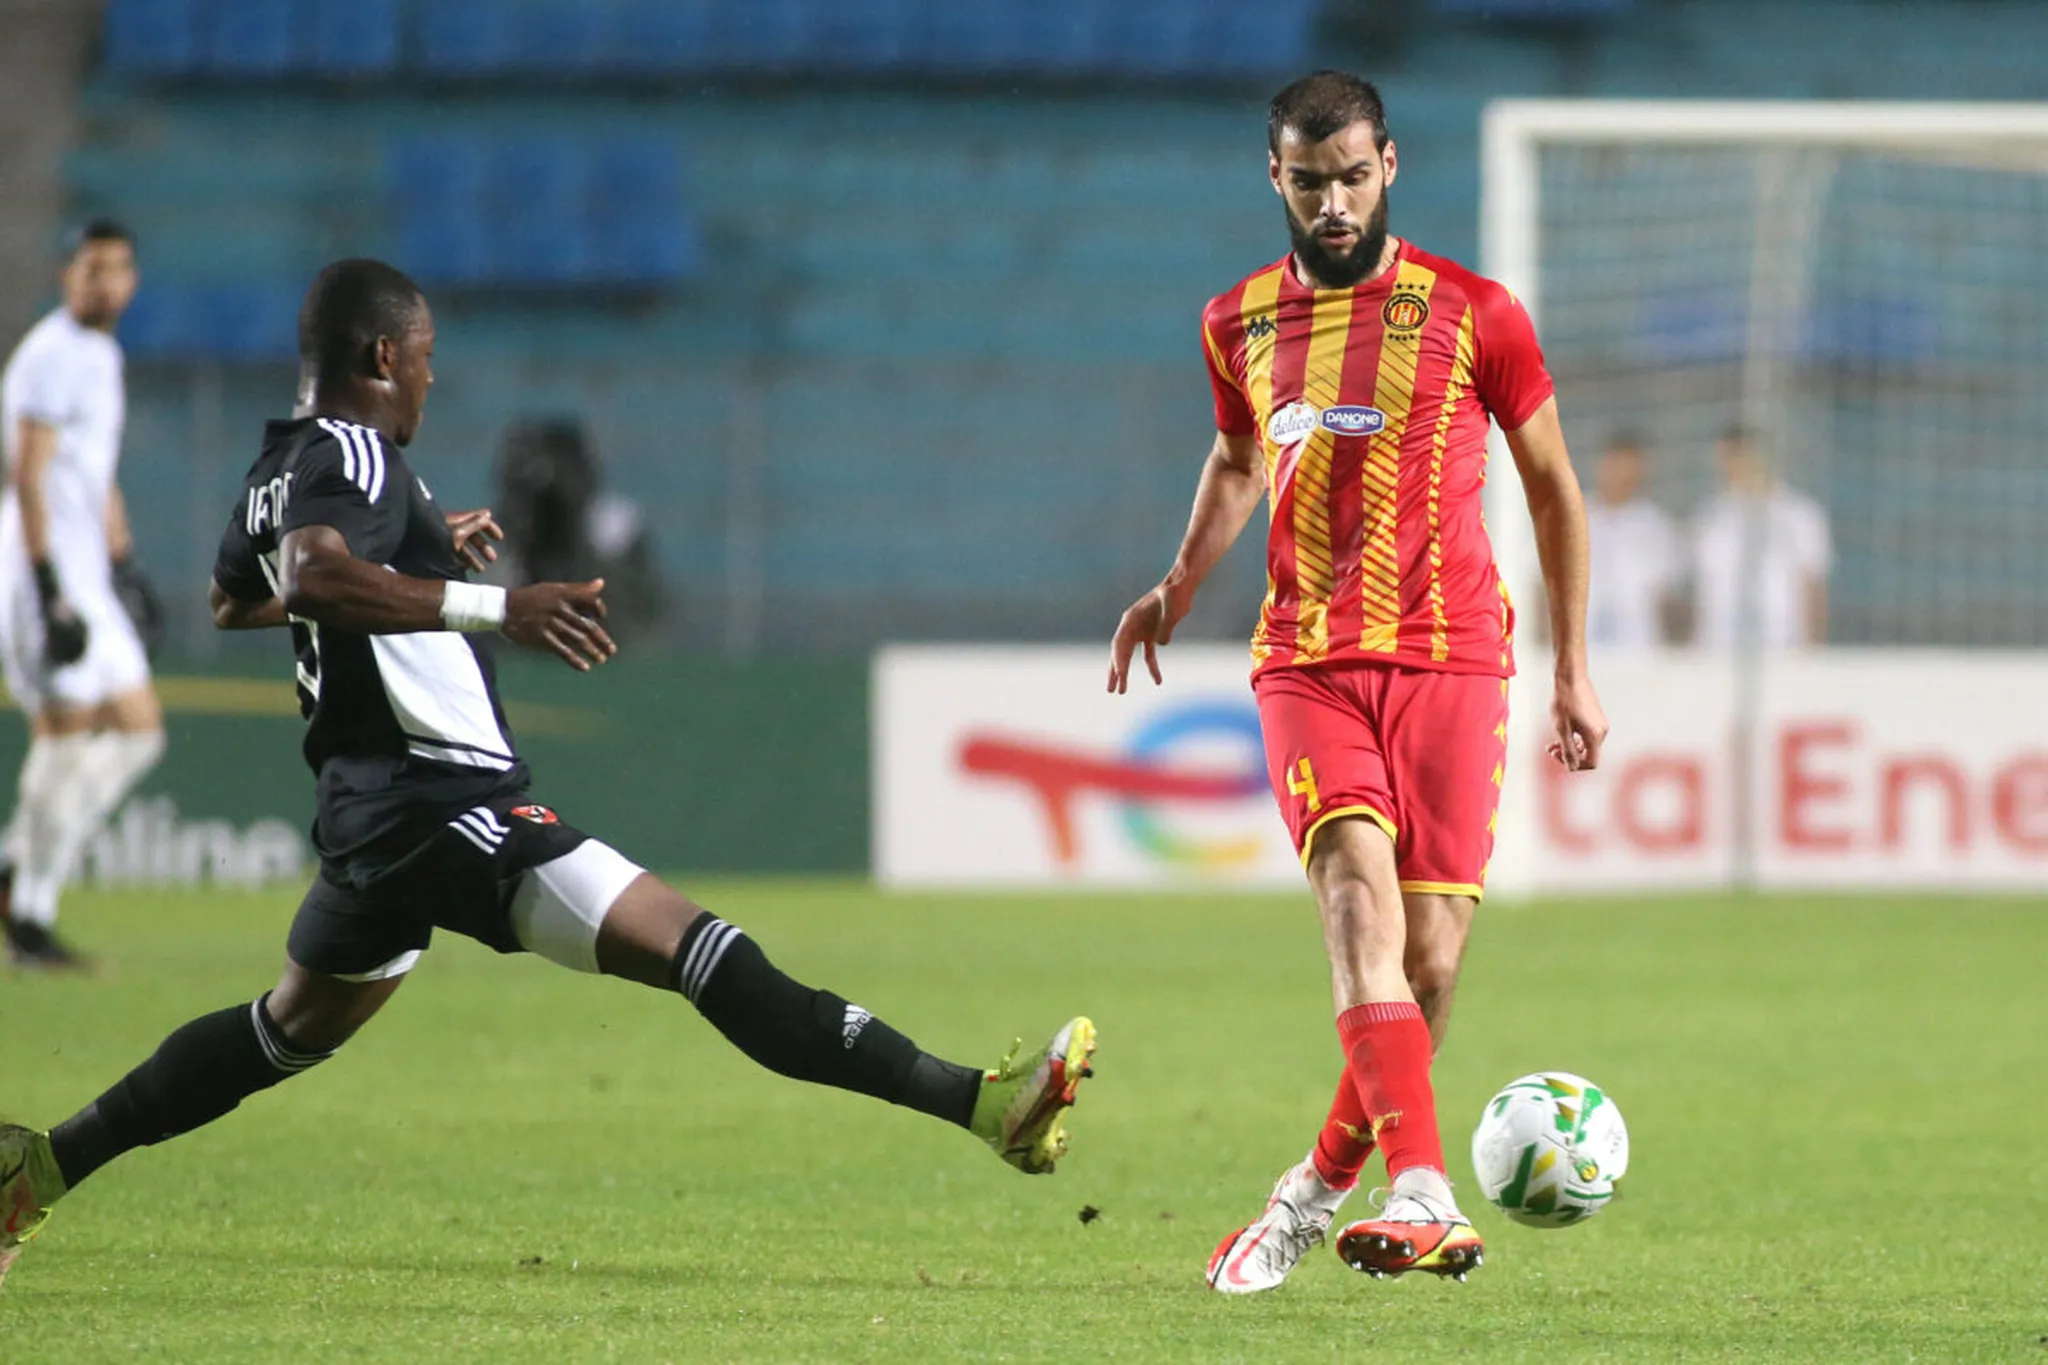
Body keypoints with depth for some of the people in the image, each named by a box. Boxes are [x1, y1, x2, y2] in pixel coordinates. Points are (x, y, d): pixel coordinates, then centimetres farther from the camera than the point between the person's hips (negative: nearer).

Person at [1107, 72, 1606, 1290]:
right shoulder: (1240, 323, 11)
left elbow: (1553, 484, 10)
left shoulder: (1473, 314, 1)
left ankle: (1320, 1192, 17)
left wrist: (1575, 672, 9)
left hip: (1451, 660, -1)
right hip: (1308, 663, 1)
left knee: (1430, 958, -5)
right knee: (1361, 903, -22)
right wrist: (1181, 586, 17)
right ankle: (1423, 1199, -34)